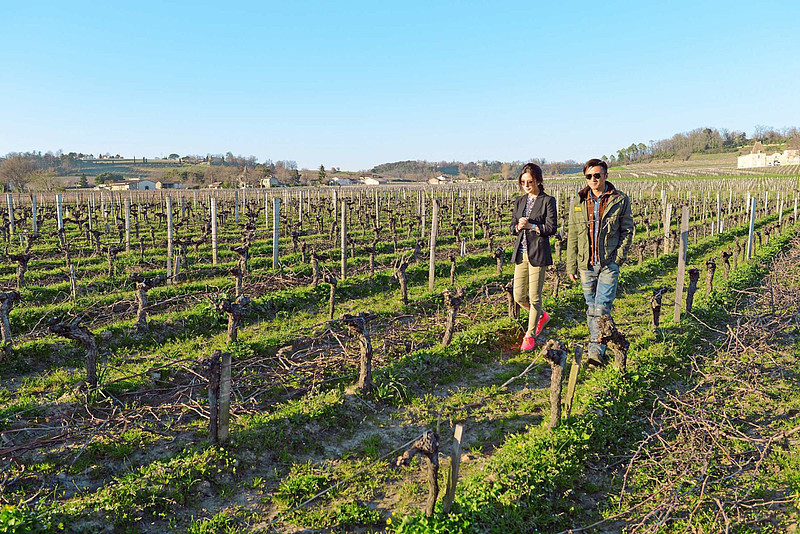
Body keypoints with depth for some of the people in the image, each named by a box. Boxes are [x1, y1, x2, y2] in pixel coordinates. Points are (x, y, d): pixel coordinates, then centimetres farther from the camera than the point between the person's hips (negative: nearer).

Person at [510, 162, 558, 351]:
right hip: (521, 253, 6)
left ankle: (530, 335, 15)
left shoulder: (547, 201, -3)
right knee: (519, 296, 7)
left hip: (538, 253, -6)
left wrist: (531, 226, -17)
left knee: (534, 297, 0)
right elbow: (512, 228, 13)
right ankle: (542, 316, 35)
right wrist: (518, 226, -8)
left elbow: (552, 228, -9)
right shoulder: (519, 201, 13)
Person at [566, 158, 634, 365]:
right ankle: (597, 344, 25)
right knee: (591, 307, 11)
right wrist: (571, 266, 6)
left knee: (602, 306, -10)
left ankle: (596, 351, -7)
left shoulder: (620, 200, 0)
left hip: (609, 262, -3)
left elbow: (627, 230, 3)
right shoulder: (579, 203, 7)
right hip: (586, 264, 3)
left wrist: (619, 257, -7)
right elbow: (572, 237, 9)